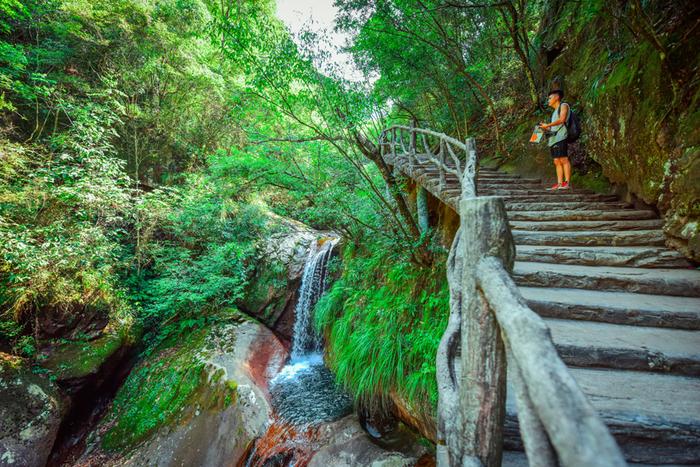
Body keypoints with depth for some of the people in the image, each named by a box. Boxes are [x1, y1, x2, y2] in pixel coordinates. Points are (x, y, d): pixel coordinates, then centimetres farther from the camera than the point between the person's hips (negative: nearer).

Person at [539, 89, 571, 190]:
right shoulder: (554, 112, 30)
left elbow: (562, 119, -8)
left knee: (563, 159, -12)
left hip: (560, 137, -8)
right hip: (553, 138, 8)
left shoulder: (564, 105, 8)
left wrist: (547, 125, -9)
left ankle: (567, 183, -15)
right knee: (557, 161, 0)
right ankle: (559, 184, -3)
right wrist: (546, 129, 8)